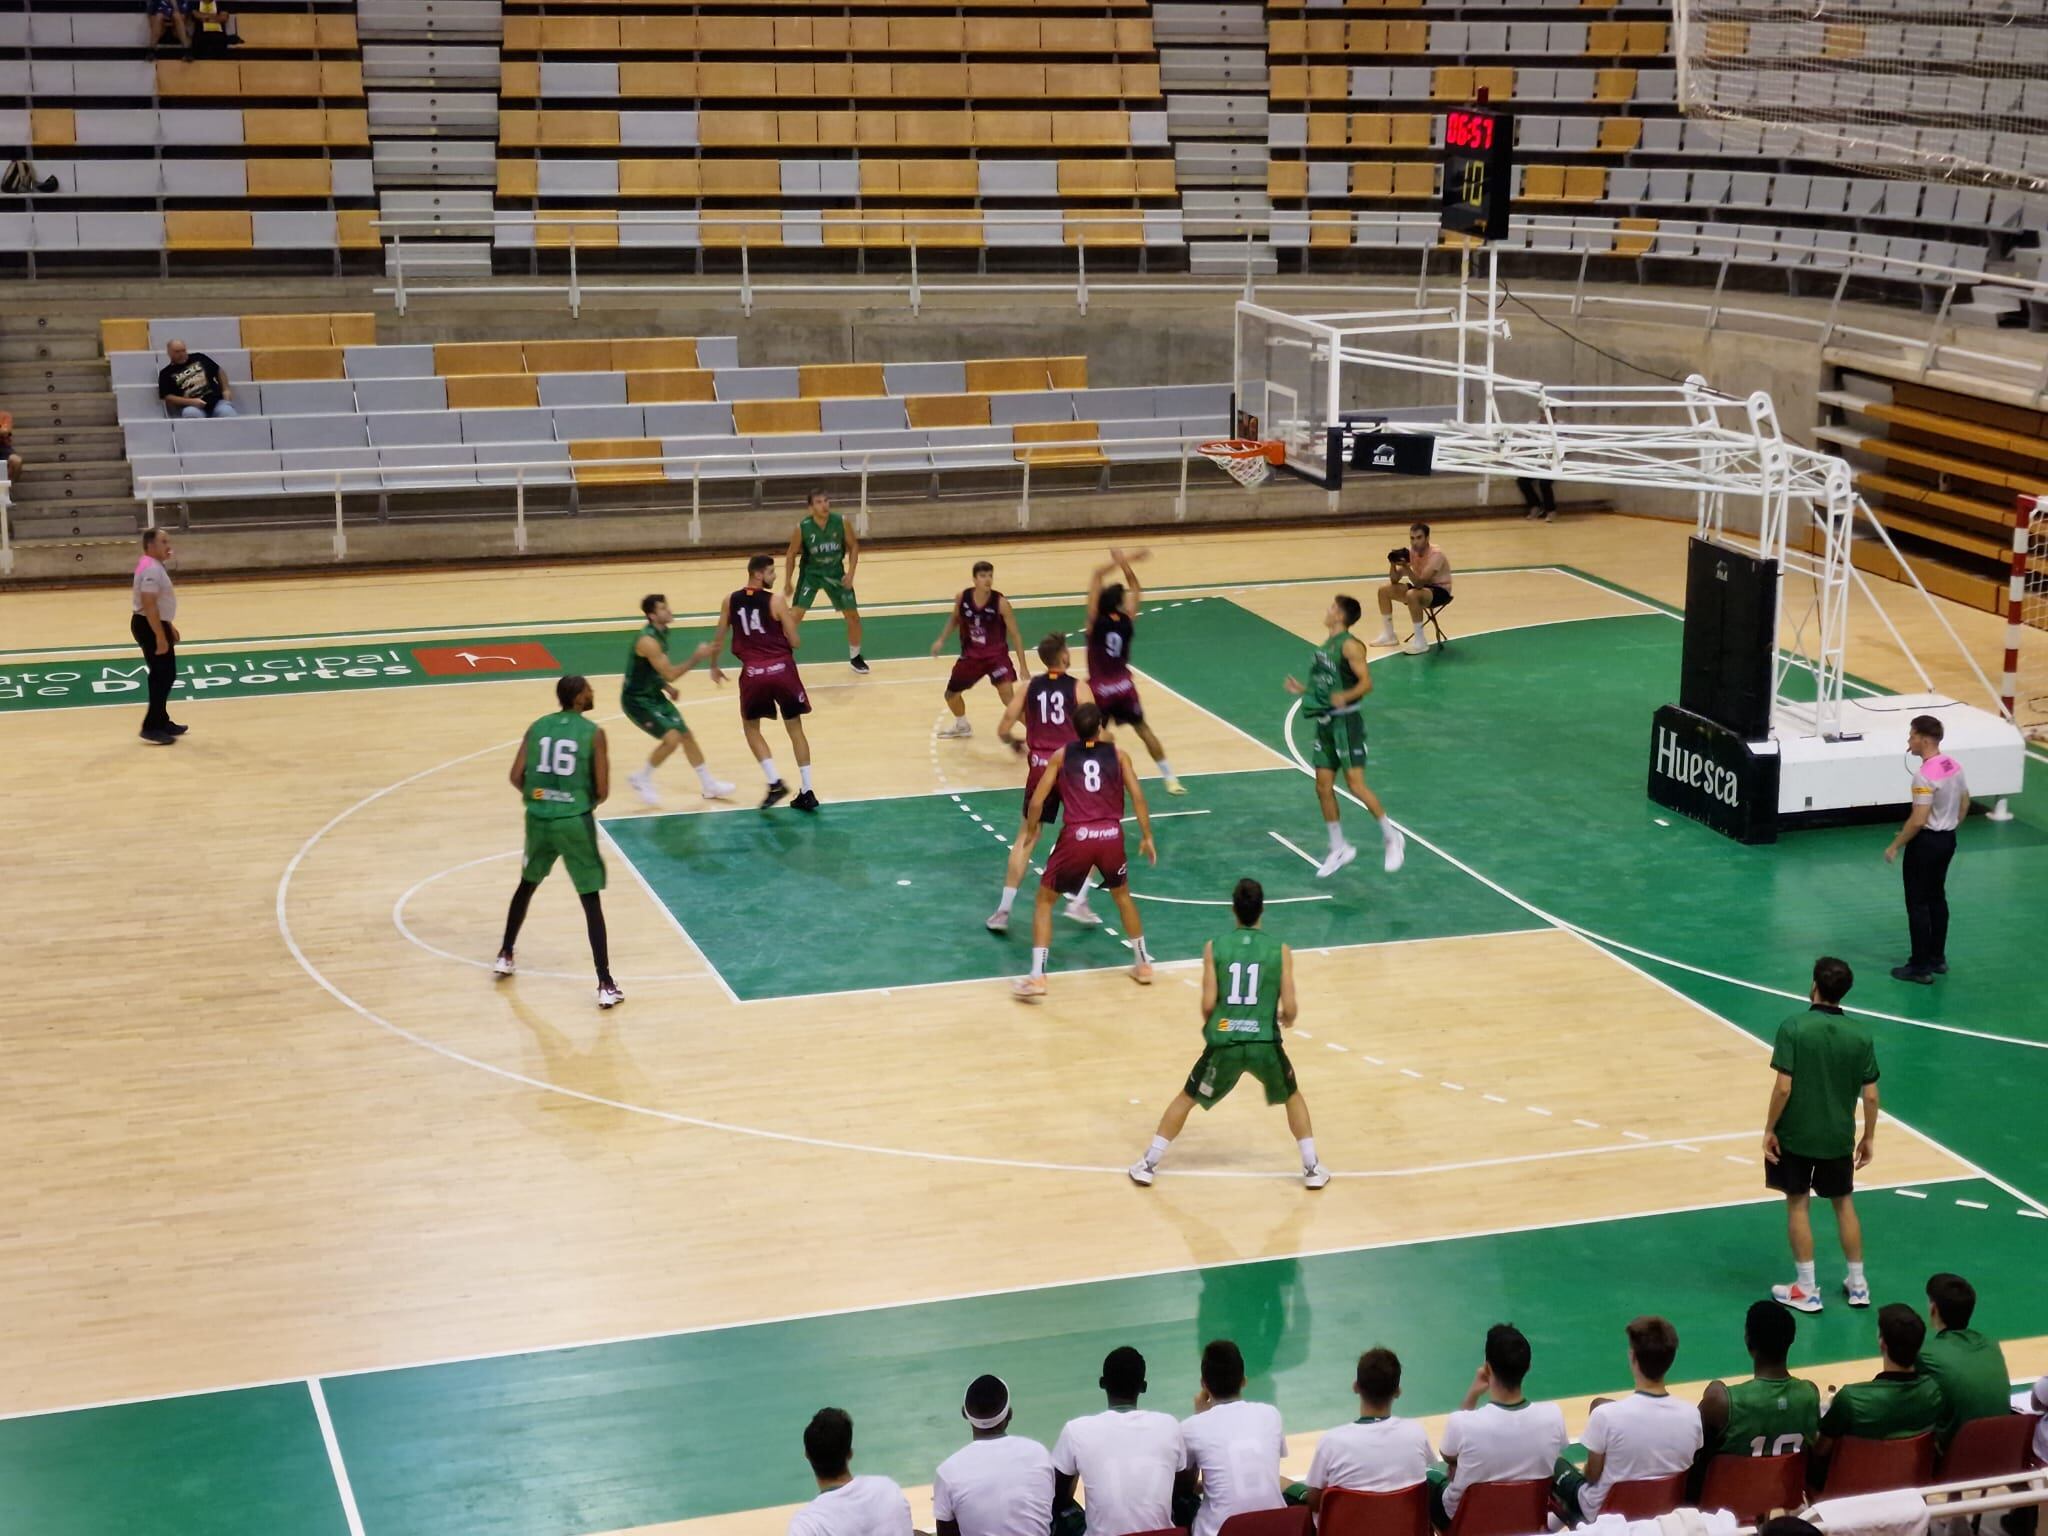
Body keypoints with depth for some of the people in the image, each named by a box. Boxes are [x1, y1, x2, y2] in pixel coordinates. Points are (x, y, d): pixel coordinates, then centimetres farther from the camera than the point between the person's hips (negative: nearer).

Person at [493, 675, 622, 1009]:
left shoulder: (537, 727, 4)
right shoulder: (593, 733, -7)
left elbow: (516, 777, 1)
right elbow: (602, 790, -9)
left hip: (538, 818, 4)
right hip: (575, 822, -4)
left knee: (527, 885, 28)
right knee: (591, 902, 1)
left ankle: (505, 957, 40)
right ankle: (605, 985, -3)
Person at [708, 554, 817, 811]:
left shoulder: (731, 601, 6)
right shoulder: (775, 600, -5)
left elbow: (719, 639, 13)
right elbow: (794, 642, -5)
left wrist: (714, 667, 29)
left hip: (753, 672, 1)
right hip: (782, 668, -1)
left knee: (751, 727, 22)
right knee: (795, 729, 13)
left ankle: (774, 782, 6)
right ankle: (807, 793, 12)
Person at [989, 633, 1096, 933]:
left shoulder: (1030, 687, 4)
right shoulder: (1078, 688, -5)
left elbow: (1003, 731, 5)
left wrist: (1017, 742, 26)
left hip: (1040, 768, 3)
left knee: (1026, 836, 14)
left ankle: (1004, 910, 8)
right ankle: (1078, 901, 10)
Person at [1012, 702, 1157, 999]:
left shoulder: (1061, 756, 9)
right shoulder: (1117, 754, 11)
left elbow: (1036, 802, 5)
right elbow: (1137, 797, 5)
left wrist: (1031, 831, 22)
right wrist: (1147, 837, 13)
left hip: (1077, 837, -2)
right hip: (1111, 836, 2)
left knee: (1044, 900, 15)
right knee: (1122, 895, 30)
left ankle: (1037, 977, 3)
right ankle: (1143, 965, 37)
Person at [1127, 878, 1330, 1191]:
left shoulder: (1214, 947, 0)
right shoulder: (1280, 950, 0)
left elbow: (1208, 1004, -4)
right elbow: (1289, 1008, -2)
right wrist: (1286, 1020, 22)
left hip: (1224, 1042, 0)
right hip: (1264, 1043, 0)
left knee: (1186, 1098, 21)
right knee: (1292, 1096, 27)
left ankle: (1148, 1164, 20)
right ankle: (1312, 1168, 24)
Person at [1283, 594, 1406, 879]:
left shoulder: (1350, 646, -12)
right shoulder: (1325, 647, 14)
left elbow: (1366, 682, -20)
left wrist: (1345, 696, -37)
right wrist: (1303, 690, 14)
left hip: (1345, 721, -9)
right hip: (1324, 722, 9)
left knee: (1355, 783, -11)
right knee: (1323, 788, 7)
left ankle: (1392, 837, 3)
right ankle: (1338, 848, 17)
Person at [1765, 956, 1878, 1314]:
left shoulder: (1794, 1028, -16)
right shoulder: (1860, 1035, -6)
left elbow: (1783, 1086, -18)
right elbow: (1870, 1095, -2)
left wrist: (1769, 1129, -8)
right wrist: (1869, 1137, 10)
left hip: (1795, 1134, -3)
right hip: (1839, 1136, 3)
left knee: (1798, 1205, 9)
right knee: (1844, 1203, 18)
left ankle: (1806, 1290, 12)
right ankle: (1857, 1284, 25)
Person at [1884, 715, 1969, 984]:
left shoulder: (1925, 774, -25)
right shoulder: (1954, 766, 2)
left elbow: (1918, 820, -26)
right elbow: (1964, 804, 13)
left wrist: (1895, 845, -16)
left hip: (1926, 842, -9)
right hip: (1947, 840, 9)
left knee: (1918, 904, 0)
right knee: (1937, 898, 20)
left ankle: (1920, 967, 4)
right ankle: (1937, 958, 28)